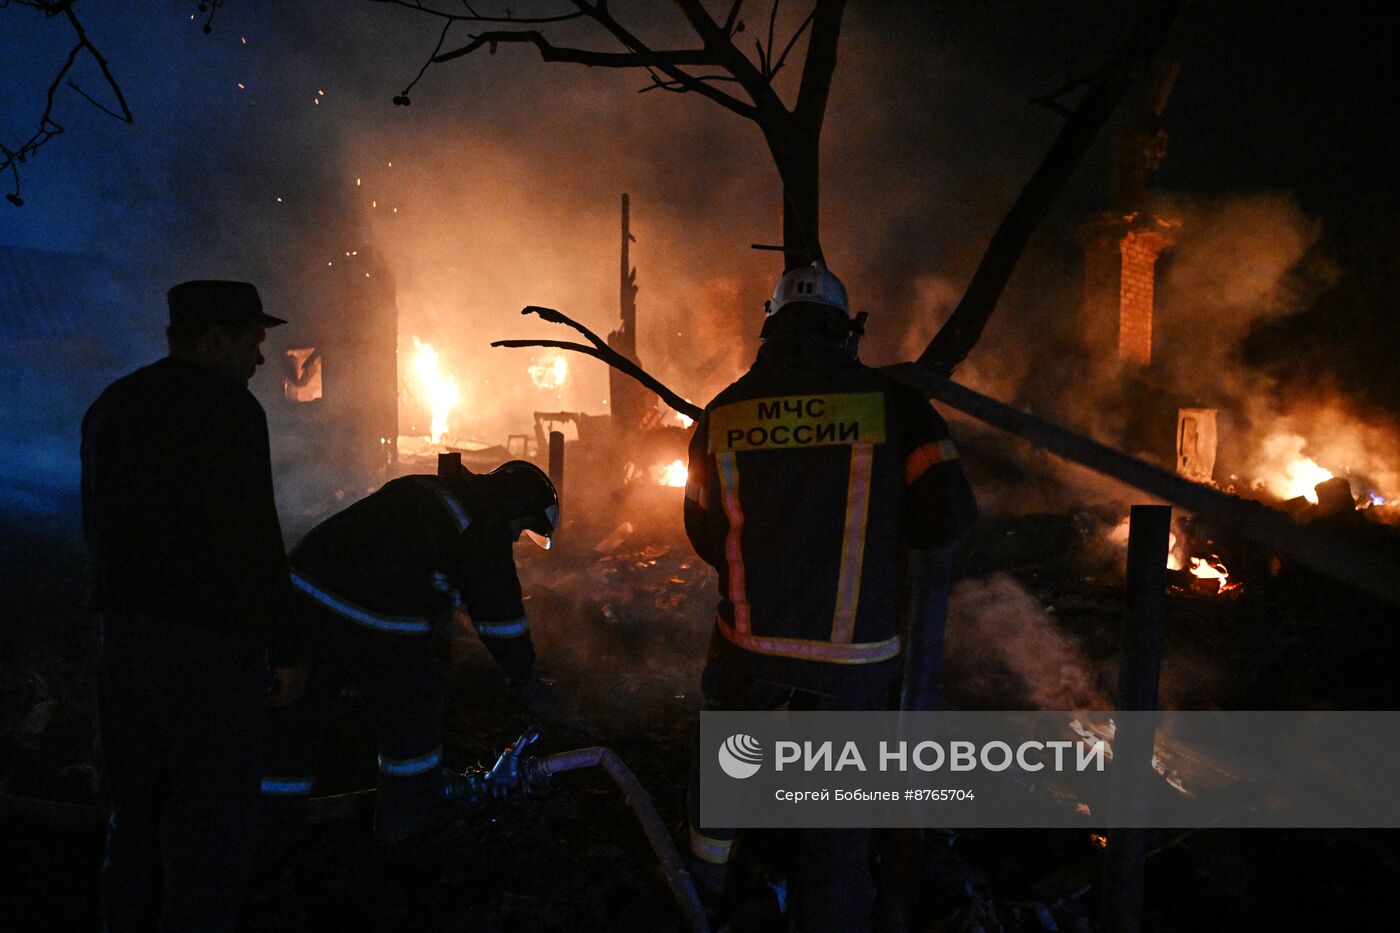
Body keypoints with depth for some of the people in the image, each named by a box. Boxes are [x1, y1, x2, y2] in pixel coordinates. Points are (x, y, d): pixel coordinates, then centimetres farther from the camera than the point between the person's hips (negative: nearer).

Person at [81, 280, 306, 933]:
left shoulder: (111, 405, 12)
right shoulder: (227, 407, -14)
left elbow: (96, 525, 18)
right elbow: (253, 537, -20)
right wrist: (284, 647, -14)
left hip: (122, 632, 9)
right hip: (210, 641, -8)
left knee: (135, 811, 20)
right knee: (209, 823, 2)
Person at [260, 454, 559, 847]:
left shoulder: (422, 491, 24)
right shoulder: (485, 527, -3)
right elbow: (500, 612, 0)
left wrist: (438, 647, 43)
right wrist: (526, 681, 14)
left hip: (303, 589, 8)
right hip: (374, 619, -8)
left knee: (297, 708, 19)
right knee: (415, 706, 13)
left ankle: (273, 817, 32)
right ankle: (405, 821, 27)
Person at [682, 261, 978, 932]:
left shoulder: (723, 412, 0)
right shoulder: (888, 401, -9)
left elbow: (703, 531, 8)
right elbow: (948, 518, -10)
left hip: (750, 638, 3)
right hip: (852, 654, -3)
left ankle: (707, 875, 50)